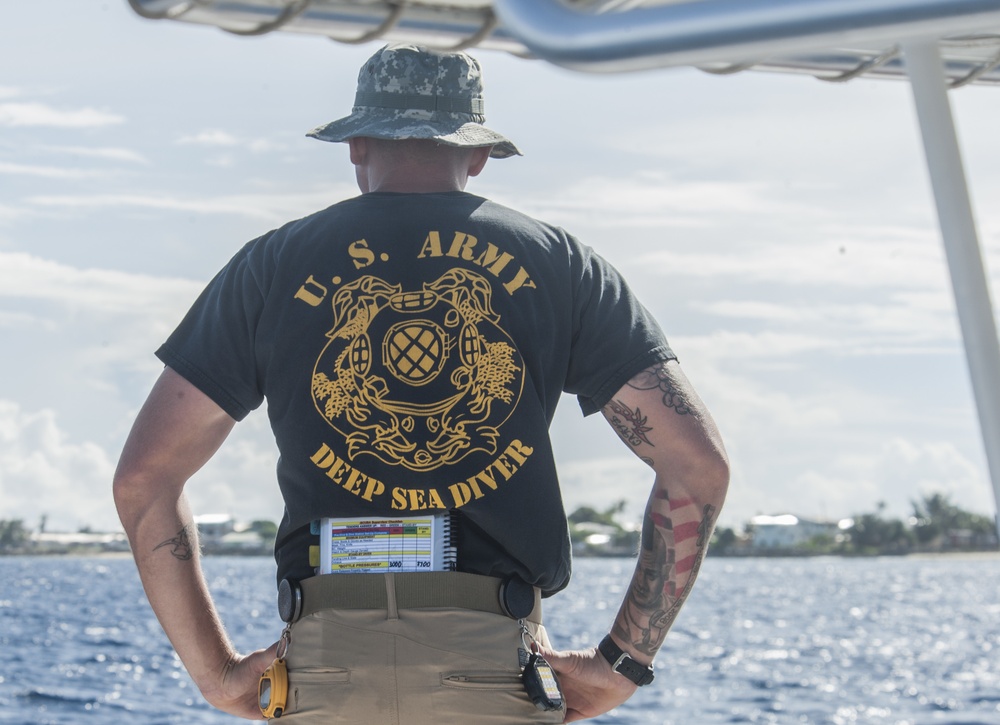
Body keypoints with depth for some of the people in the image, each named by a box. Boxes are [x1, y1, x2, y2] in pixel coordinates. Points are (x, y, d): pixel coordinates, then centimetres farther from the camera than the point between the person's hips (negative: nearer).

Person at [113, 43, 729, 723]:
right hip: (497, 664, -1)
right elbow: (699, 463, 2)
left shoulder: (270, 266, 10)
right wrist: (624, 660, 5)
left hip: (327, 667, 1)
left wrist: (217, 670, 9)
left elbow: (143, 478, 6)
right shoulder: (560, 264, 9)